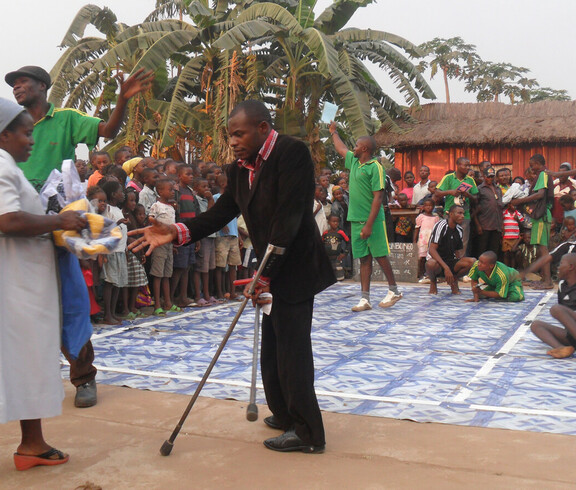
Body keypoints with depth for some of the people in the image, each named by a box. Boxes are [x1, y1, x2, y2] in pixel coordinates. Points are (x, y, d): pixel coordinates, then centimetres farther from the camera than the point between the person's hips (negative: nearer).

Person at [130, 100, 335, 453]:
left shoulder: (292, 153, -18)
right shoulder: (240, 169, 8)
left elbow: (288, 218, -23)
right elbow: (222, 212, 5)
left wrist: (266, 274, -23)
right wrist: (177, 233, -10)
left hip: (295, 268, -9)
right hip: (273, 270, 9)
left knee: (291, 349, -3)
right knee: (273, 349, 18)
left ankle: (308, 433, 11)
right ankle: (286, 415, 36)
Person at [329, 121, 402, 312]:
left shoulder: (375, 167, -10)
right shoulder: (354, 162, 13)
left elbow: (378, 197, -16)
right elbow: (341, 149, 36)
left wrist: (369, 224, -21)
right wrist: (334, 132, 49)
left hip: (372, 221, -7)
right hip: (356, 220, 7)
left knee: (380, 256, 1)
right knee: (364, 259, 6)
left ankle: (394, 291, 16)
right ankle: (365, 299, 6)